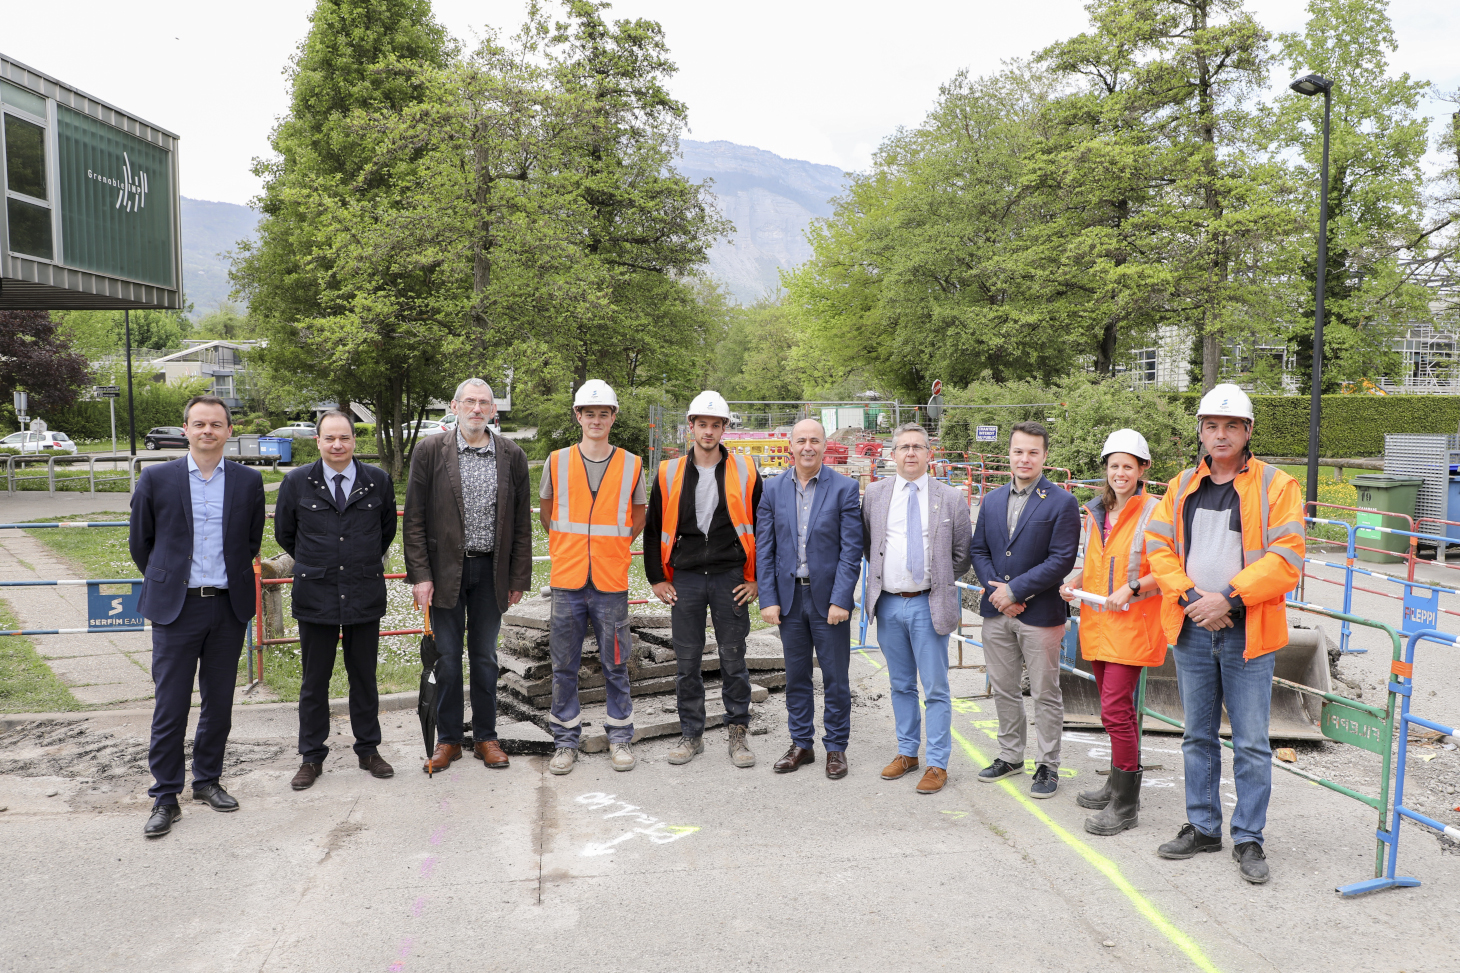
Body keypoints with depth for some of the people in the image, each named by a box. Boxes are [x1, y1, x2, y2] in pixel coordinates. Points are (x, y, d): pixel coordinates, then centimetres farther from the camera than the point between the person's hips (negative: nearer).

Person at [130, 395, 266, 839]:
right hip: (175, 607, -2)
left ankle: (207, 781, 27)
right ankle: (165, 797, 12)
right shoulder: (156, 479, -1)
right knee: (170, 706, 0)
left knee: (219, 703, 11)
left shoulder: (248, 481, 3)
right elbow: (140, 542, 9)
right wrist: (166, 584, 12)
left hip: (229, 607, 2)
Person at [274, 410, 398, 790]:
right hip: (315, 596, 0)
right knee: (314, 680, 8)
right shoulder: (297, 482, 0)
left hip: (365, 596, 1)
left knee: (364, 677, 10)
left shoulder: (378, 480, 1)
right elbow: (284, 533, 12)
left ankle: (368, 750, 24)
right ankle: (312, 757, 21)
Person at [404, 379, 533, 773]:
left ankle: (485, 737, 23)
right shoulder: (429, 451, -3)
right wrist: (419, 575, -9)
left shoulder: (512, 456, 2)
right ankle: (449, 739, 20)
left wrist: (519, 578, 2)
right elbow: (414, 520, -3)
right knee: (447, 657, 6)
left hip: (490, 570, 1)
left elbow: (521, 523, 5)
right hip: (444, 569, -1)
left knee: (485, 656, 10)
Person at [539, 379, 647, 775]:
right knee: (564, 665, 7)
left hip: (611, 582, 0)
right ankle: (566, 740, 20)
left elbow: (638, 518, 16)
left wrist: (613, 547, 9)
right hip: (567, 580, 1)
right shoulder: (558, 461, 3)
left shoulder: (631, 465, 2)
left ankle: (620, 736, 21)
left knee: (616, 664, 7)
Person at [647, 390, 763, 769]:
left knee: (733, 659, 5)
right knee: (686, 661, 7)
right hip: (684, 580, 1)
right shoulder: (670, 473, 4)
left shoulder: (745, 471, 1)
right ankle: (691, 734, 20)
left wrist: (756, 579, 1)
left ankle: (738, 734, 17)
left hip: (730, 578, -1)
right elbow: (652, 529, 11)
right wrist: (657, 578, 7)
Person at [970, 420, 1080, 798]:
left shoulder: (1062, 503, -7)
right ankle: (1010, 756, 30)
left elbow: (1062, 559, -13)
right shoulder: (992, 501, 10)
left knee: (1045, 693, 5)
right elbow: (979, 550, 11)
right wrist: (995, 588, -6)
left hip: (1040, 613, -5)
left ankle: (1048, 766, 18)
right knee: (1003, 690, 15)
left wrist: (1016, 590, -15)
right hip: (996, 612, 5)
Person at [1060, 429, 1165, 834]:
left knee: (1115, 709, -10)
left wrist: (1131, 589, -20)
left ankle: (1125, 805, 0)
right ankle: (1119, 785, 29)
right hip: (1096, 621, 7)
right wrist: (1072, 582, 6)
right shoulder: (1095, 511, 12)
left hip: (1132, 622, -7)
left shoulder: (1153, 511, -8)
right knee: (1114, 707, 16)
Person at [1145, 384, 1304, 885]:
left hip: (1246, 632, -4)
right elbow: (1158, 545, 4)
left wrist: (1229, 598, -18)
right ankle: (1203, 826, 28)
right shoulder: (1182, 486, 9)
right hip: (1191, 629, 4)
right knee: (1198, 736, 14)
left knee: (1251, 743, 3)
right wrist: (1190, 596, -11)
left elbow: (1285, 558, -11)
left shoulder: (1276, 486, -3)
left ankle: (1248, 838, 16)